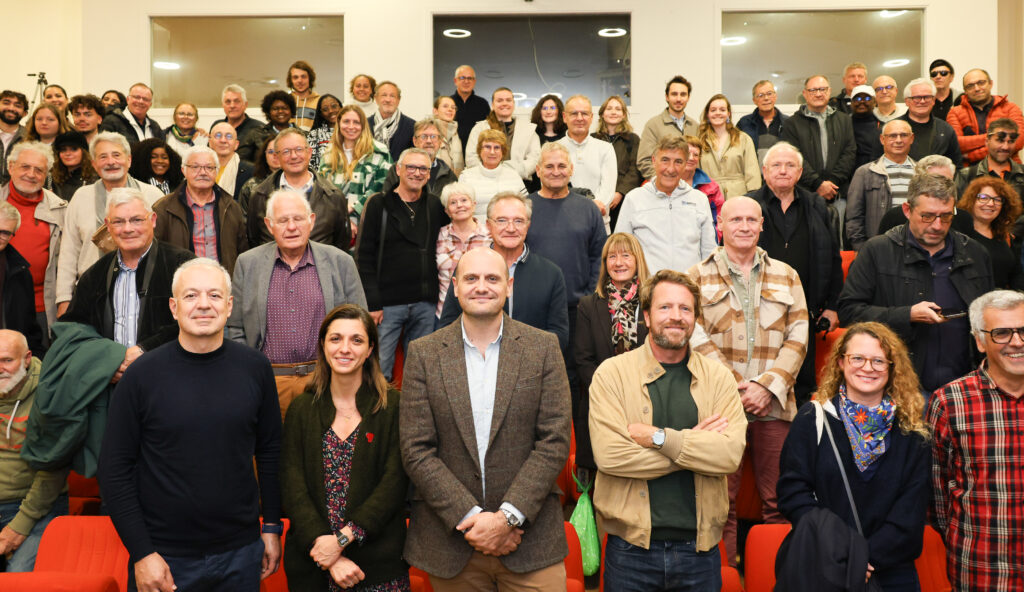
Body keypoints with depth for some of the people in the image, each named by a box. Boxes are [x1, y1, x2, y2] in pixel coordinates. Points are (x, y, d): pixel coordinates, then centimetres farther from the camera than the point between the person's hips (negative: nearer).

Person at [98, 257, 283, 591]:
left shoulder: (255, 369, -3)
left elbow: (270, 451, 4)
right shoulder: (142, 375, -8)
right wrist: (141, 553, -9)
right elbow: (115, 470, -6)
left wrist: (272, 527, 4)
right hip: (164, 557, -2)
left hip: (241, 551, 2)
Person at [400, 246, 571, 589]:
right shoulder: (423, 353, 1)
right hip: (450, 542, 0)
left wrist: (508, 516, -11)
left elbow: (555, 442, -4)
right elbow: (416, 451, -4)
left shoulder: (543, 347, 1)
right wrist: (471, 517, -11)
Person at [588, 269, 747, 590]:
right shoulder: (612, 373, -5)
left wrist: (657, 437, -17)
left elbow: (731, 453, -10)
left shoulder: (718, 376, 2)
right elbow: (609, 455, -17)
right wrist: (697, 442, -12)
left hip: (699, 548, 2)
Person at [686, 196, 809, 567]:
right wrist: (738, 388, -10)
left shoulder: (786, 276, 14)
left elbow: (798, 337, 5)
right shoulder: (698, 277, 6)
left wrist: (767, 386, -8)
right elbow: (698, 340, -3)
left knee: (778, 501, 4)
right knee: (720, 501, 2)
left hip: (774, 406, 2)